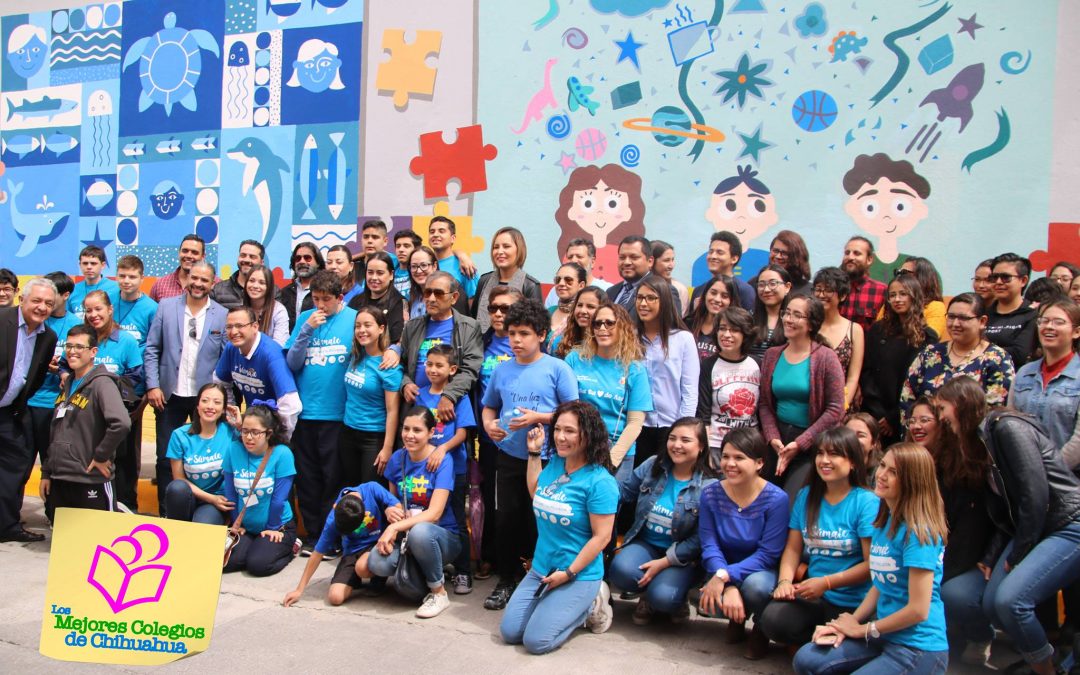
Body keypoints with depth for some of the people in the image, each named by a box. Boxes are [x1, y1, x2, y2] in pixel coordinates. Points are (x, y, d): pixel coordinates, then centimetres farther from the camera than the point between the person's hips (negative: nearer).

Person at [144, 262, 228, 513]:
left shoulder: (222, 314, -2)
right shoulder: (166, 306, 1)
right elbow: (151, 349, 3)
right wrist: (153, 386, -6)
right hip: (170, 395, 1)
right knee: (166, 458, 8)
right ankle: (166, 513, 20)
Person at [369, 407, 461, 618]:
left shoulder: (443, 461, -13)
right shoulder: (397, 458, 2)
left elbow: (434, 514, -19)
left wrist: (395, 527, -25)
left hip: (442, 536, -4)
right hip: (404, 535, 4)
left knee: (419, 532, -39)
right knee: (377, 564, -27)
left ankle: (439, 592, -13)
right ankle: (423, 573, 7)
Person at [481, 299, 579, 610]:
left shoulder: (557, 369, -6)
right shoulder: (502, 370, 6)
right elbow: (489, 406, 19)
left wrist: (538, 417, -18)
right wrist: (489, 424, -3)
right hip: (508, 458, 4)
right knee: (506, 521, 9)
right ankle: (507, 580, 26)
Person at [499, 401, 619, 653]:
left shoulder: (599, 481, -19)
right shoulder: (554, 464, 2)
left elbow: (601, 537, -18)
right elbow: (535, 493, 22)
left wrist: (569, 573, -17)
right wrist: (534, 452, 13)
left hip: (579, 576, -7)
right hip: (540, 569, 7)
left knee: (536, 641, -13)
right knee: (509, 632, 1)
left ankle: (590, 605, 9)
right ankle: (565, 606, 20)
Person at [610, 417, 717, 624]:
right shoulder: (652, 466, 0)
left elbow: (700, 538, -14)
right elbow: (624, 491, 11)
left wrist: (664, 562, -19)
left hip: (681, 555, -3)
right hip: (645, 543, 3)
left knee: (662, 597, -30)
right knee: (621, 571, -29)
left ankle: (677, 599, 10)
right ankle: (648, 594, 6)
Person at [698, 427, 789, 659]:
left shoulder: (776, 499, -18)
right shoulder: (710, 495, -8)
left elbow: (768, 554, -19)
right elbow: (709, 546, -12)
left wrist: (725, 575, -30)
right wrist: (729, 588, -28)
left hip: (761, 571, -2)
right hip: (724, 572, 3)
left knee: (755, 585, -37)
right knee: (708, 601, -29)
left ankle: (761, 628, 2)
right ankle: (738, 617, 12)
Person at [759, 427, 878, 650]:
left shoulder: (867, 502, -11)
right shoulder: (806, 496, 7)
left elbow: (872, 564, -14)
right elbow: (793, 548, 8)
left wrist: (826, 582, -19)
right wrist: (785, 580, -10)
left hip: (852, 603, -4)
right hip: (813, 594, 5)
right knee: (772, 620, -22)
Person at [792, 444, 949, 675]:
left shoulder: (918, 532, -19)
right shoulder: (885, 522, 8)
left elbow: (919, 610, -20)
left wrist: (862, 629, -7)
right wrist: (849, 623, -2)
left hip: (919, 648, -8)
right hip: (885, 635, 8)